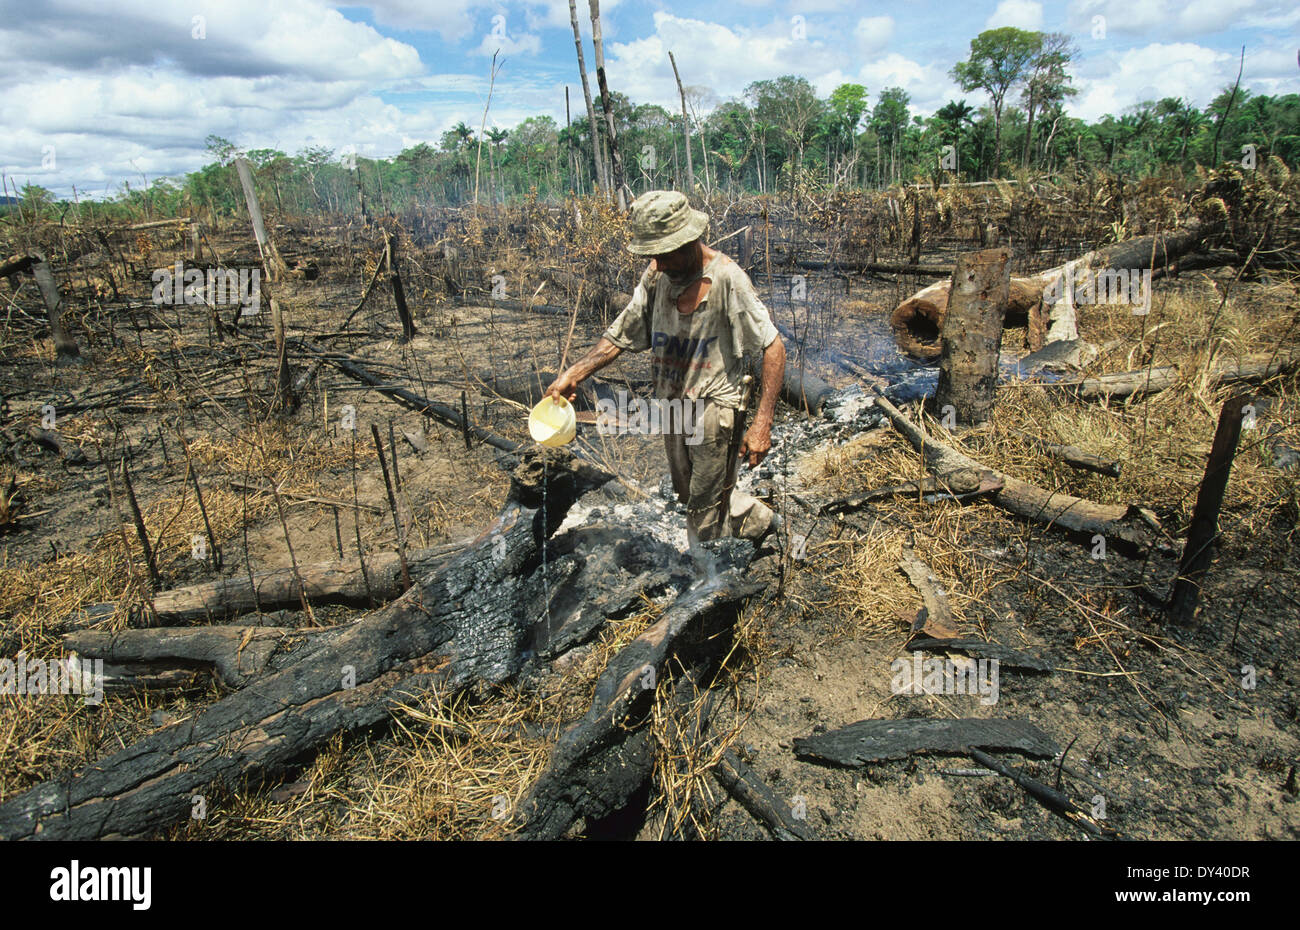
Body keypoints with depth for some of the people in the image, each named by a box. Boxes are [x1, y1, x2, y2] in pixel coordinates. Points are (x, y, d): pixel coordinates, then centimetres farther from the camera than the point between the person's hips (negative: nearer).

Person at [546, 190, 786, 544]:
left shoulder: (727, 279, -19)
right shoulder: (657, 275, 0)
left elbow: (773, 347, -18)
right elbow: (623, 334, 7)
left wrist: (762, 423, -24)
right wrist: (575, 372, -4)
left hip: (714, 406, -7)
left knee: (705, 511, 3)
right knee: (688, 495, 22)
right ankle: (759, 520, 44)